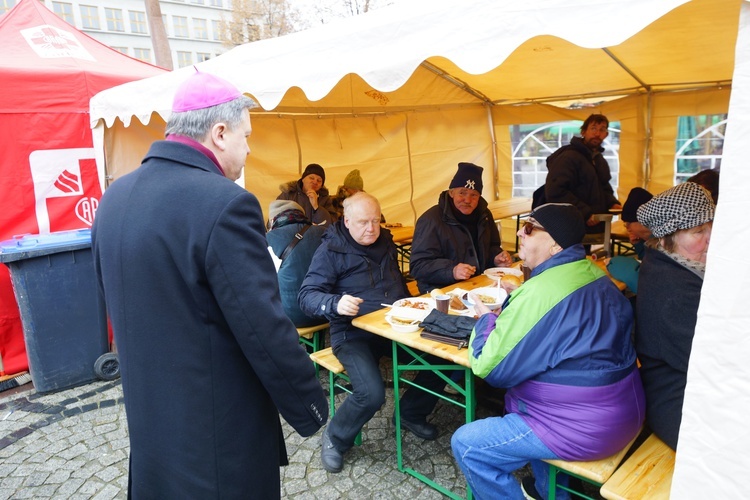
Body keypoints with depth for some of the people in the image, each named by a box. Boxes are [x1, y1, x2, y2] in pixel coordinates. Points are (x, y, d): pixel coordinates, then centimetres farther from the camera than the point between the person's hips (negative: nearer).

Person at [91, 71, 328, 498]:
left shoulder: (115, 197, 1)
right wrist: (312, 410, -9)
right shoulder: (225, 203, -25)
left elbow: (122, 305, 11)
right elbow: (267, 332, -23)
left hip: (147, 421, 8)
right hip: (220, 435, -7)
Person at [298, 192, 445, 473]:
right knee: (372, 393, -29)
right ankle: (335, 438, 4)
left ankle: (412, 413, 15)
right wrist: (336, 303, -34)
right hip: (353, 334, -6)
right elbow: (307, 296, -14)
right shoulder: (330, 250, -7)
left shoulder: (385, 242, 12)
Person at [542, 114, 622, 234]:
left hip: (596, 228, 9)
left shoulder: (600, 160, 19)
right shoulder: (568, 156, -13)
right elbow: (555, 192, -23)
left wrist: (613, 203, 5)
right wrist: (585, 213, -24)